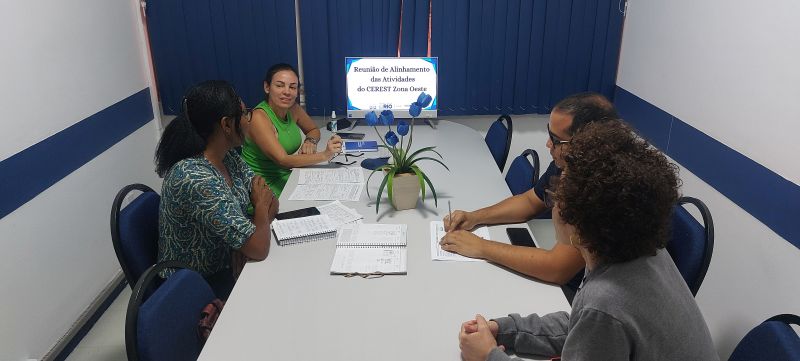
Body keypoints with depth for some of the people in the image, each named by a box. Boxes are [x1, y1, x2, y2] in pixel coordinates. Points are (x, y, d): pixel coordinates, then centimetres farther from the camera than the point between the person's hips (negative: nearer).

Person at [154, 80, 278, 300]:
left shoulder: (228, 157, -6)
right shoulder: (194, 178, -31)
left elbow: (271, 204, 0)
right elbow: (258, 249, -31)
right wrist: (260, 206, -12)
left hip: (227, 265, 7)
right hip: (198, 288, -7)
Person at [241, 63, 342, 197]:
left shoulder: (292, 108, 0)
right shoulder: (259, 117, -20)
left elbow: (314, 130, 19)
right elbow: (282, 160, -27)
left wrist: (310, 141, -6)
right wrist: (324, 155, -36)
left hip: (288, 176, 7)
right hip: (265, 185, -7)